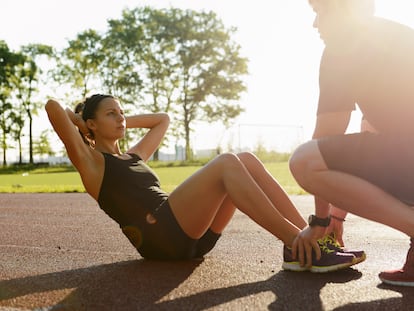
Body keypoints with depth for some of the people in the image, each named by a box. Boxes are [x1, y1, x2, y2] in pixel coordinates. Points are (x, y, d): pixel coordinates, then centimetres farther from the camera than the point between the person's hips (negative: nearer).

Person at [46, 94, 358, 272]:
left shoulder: (134, 155, 30)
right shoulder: (90, 161, 9)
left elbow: (163, 119, 43)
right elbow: (52, 106, -2)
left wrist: (126, 121, 35)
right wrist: (80, 123, 16)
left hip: (189, 235, 8)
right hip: (158, 237, -8)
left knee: (247, 160, -9)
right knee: (226, 163, -24)